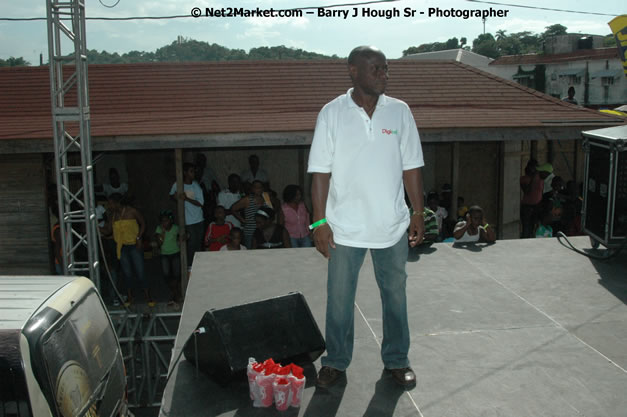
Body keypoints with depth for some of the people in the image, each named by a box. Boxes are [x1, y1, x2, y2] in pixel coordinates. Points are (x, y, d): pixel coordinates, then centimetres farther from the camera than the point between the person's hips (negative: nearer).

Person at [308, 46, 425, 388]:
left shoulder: (400, 112, 2)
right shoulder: (332, 113, -5)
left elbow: (411, 167, 6)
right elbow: (321, 171, -6)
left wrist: (418, 212, 3)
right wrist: (319, 221, -9)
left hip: (392, 225, 2)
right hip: (345, 227, -2)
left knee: (395, 294, 13)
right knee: (339, 297, 9)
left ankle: (396, 360, 31)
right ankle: (336, 361, 28)